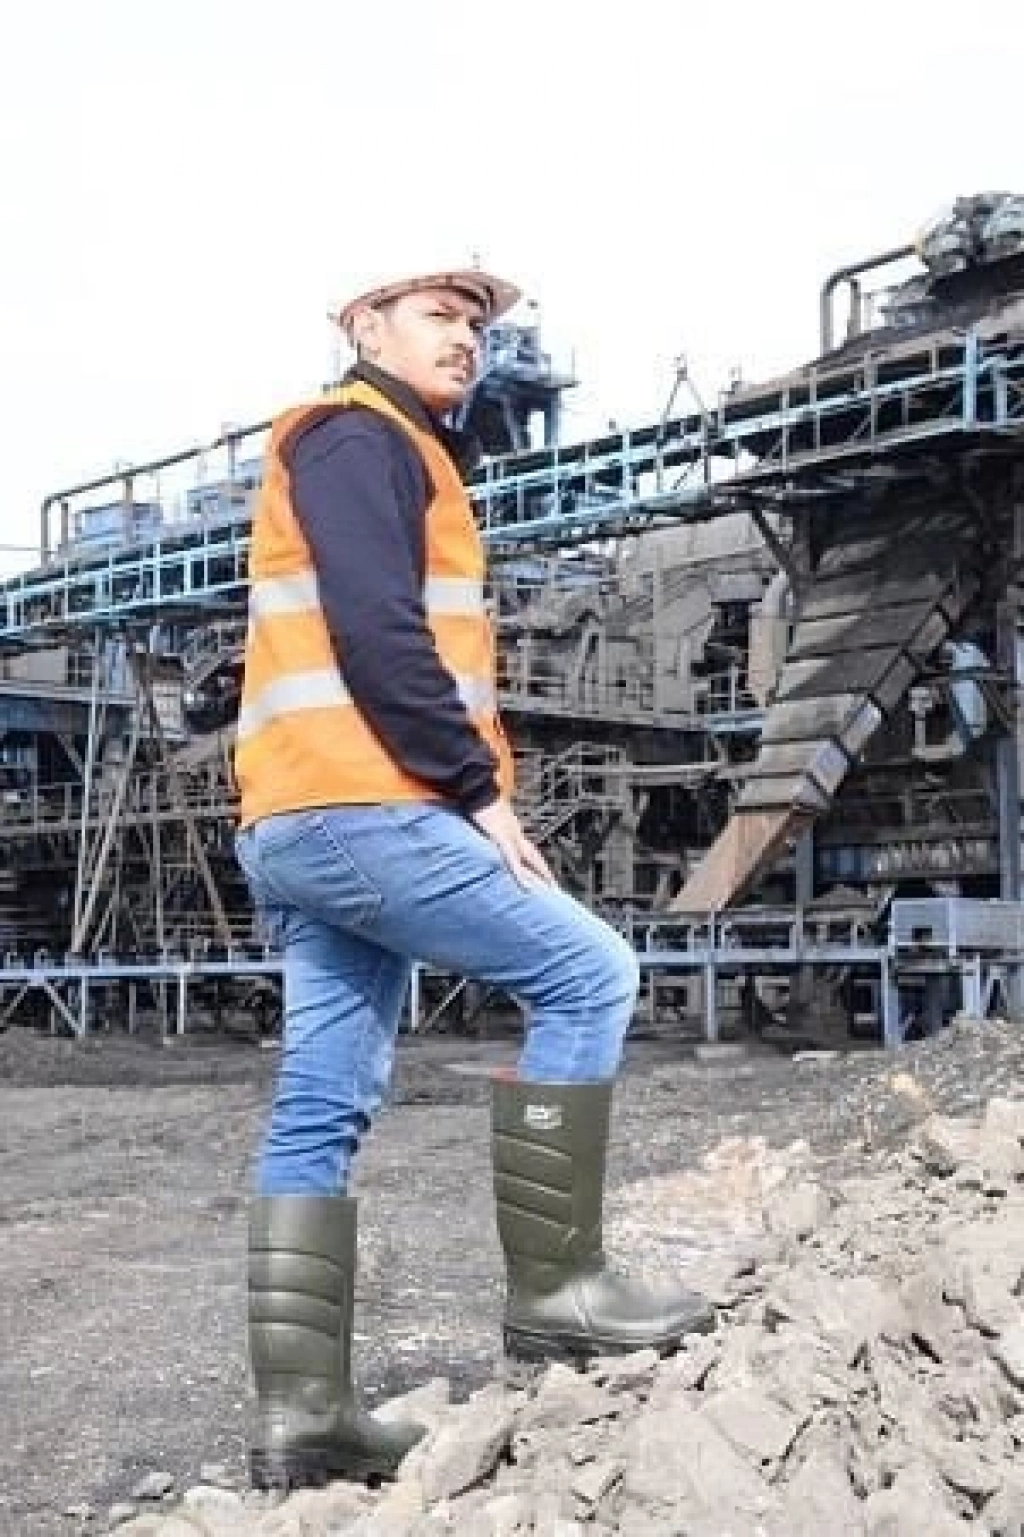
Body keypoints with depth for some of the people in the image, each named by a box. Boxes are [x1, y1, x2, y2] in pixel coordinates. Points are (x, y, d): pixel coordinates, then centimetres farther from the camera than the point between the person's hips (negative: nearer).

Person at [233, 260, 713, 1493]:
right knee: (587, 975, -6)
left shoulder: (389, 460, 29)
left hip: (298, 825, 10)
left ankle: (299, 1409, 5)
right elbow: (376, 634, -16)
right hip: (360, 806, -10)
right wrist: (480, 789, -14)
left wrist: (465, 791, 14)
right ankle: (555, 1286, -2)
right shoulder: (358, 440, -2)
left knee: (321, 1108, 5)